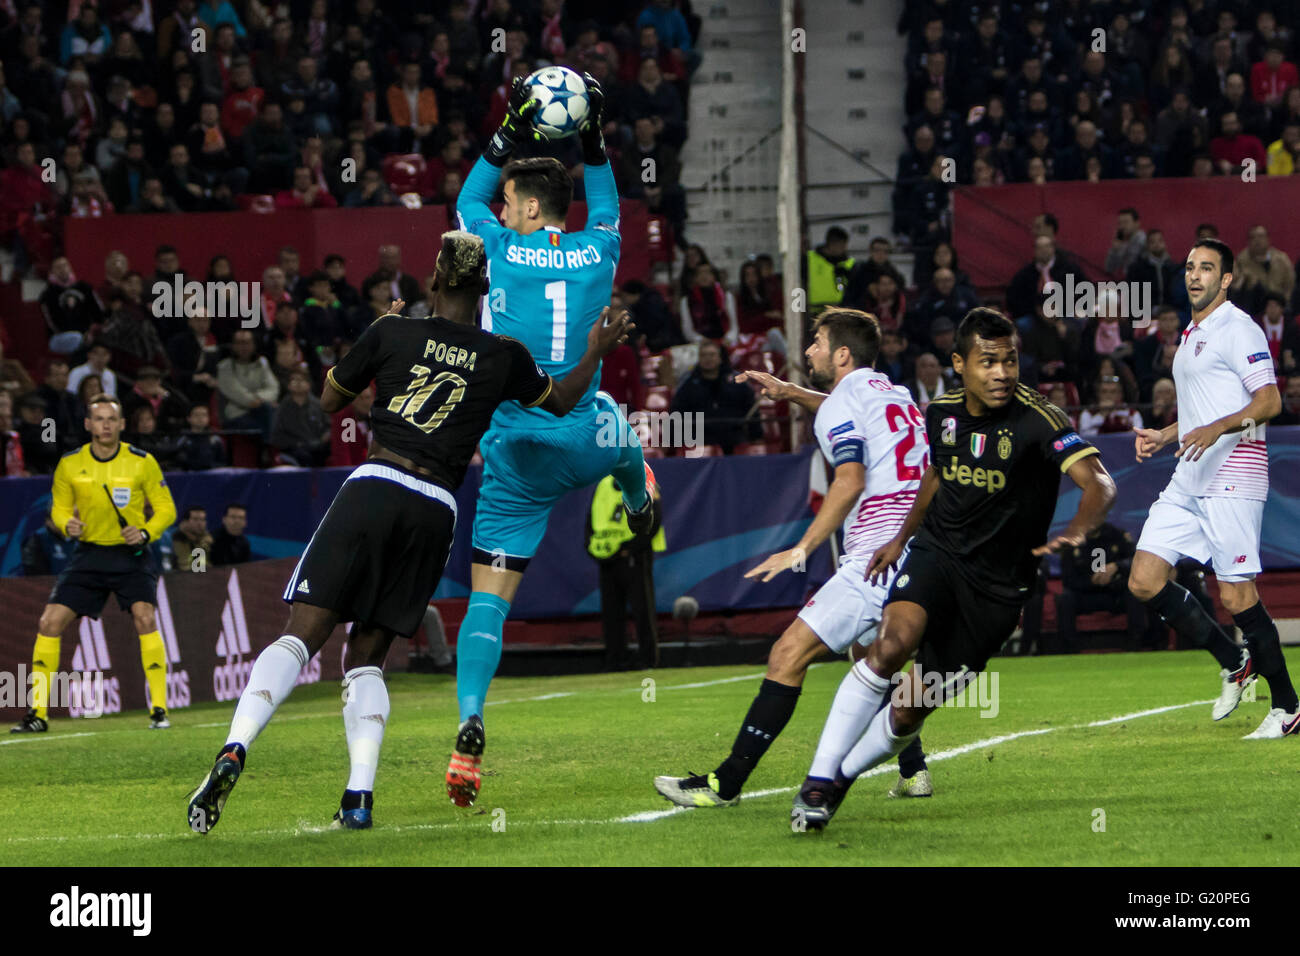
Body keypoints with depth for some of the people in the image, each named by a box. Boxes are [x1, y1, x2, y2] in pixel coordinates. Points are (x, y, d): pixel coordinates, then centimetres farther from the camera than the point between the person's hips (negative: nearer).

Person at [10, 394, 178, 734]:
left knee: (144, 617, -24)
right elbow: (60, 507, 11)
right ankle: (38, 713, 2)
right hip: (89, 553, 3)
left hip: (131, 554, -3)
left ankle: (159, 709, -15)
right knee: (50, 622, -7)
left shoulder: (143, 462, -7)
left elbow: (166, 507, 0)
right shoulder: (70, 464, -1)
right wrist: (67, 524, -12)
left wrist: (146, 532, -18)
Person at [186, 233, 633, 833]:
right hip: (437, 509, 2)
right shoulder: (503, 356, 8)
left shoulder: (392, 333, 5)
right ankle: (359, 796, -4)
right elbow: (562, 401, 28)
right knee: (366, 655, 12)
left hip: (375, 487, -2)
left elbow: (329, 400, 18)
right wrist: (595, 354, 44)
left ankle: (233, 752, -28)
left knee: (302, 635, -7)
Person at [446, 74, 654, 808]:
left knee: (489, 596, -3)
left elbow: (465, 201, 17)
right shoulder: (598, 253, 0)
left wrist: (508, 137, 19)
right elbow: (606, 206, 25)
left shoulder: (502, 250, -6)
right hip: (585, 444, 2)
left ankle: (470, 727, -20)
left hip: (514, 453, -2)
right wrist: (594, 138, 26)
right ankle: (643, 502, 71)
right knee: (619, 427, 39)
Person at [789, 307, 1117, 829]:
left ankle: (842, 776, 25)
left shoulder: (1038, 420, -17)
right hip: (936, 552, 2)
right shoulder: (941, 413, 0)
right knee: (893, 642, -27)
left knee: (910, 709, -2)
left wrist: (1076, 531, -49)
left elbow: (1098, 482, -30)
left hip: (996, 588, -2)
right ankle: (819, 781, -21)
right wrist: (902, 537, 22)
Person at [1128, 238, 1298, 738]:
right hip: (1188, 481, 9)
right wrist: (1164, 435, 17)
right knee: (1144, 580, -1)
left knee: (1236, 596, -10)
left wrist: (1216, 429, -29)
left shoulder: (1238, 329, -7)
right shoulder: (1191, 337, 21)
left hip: (1232, 476, -9)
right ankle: (1233, 662, 12)